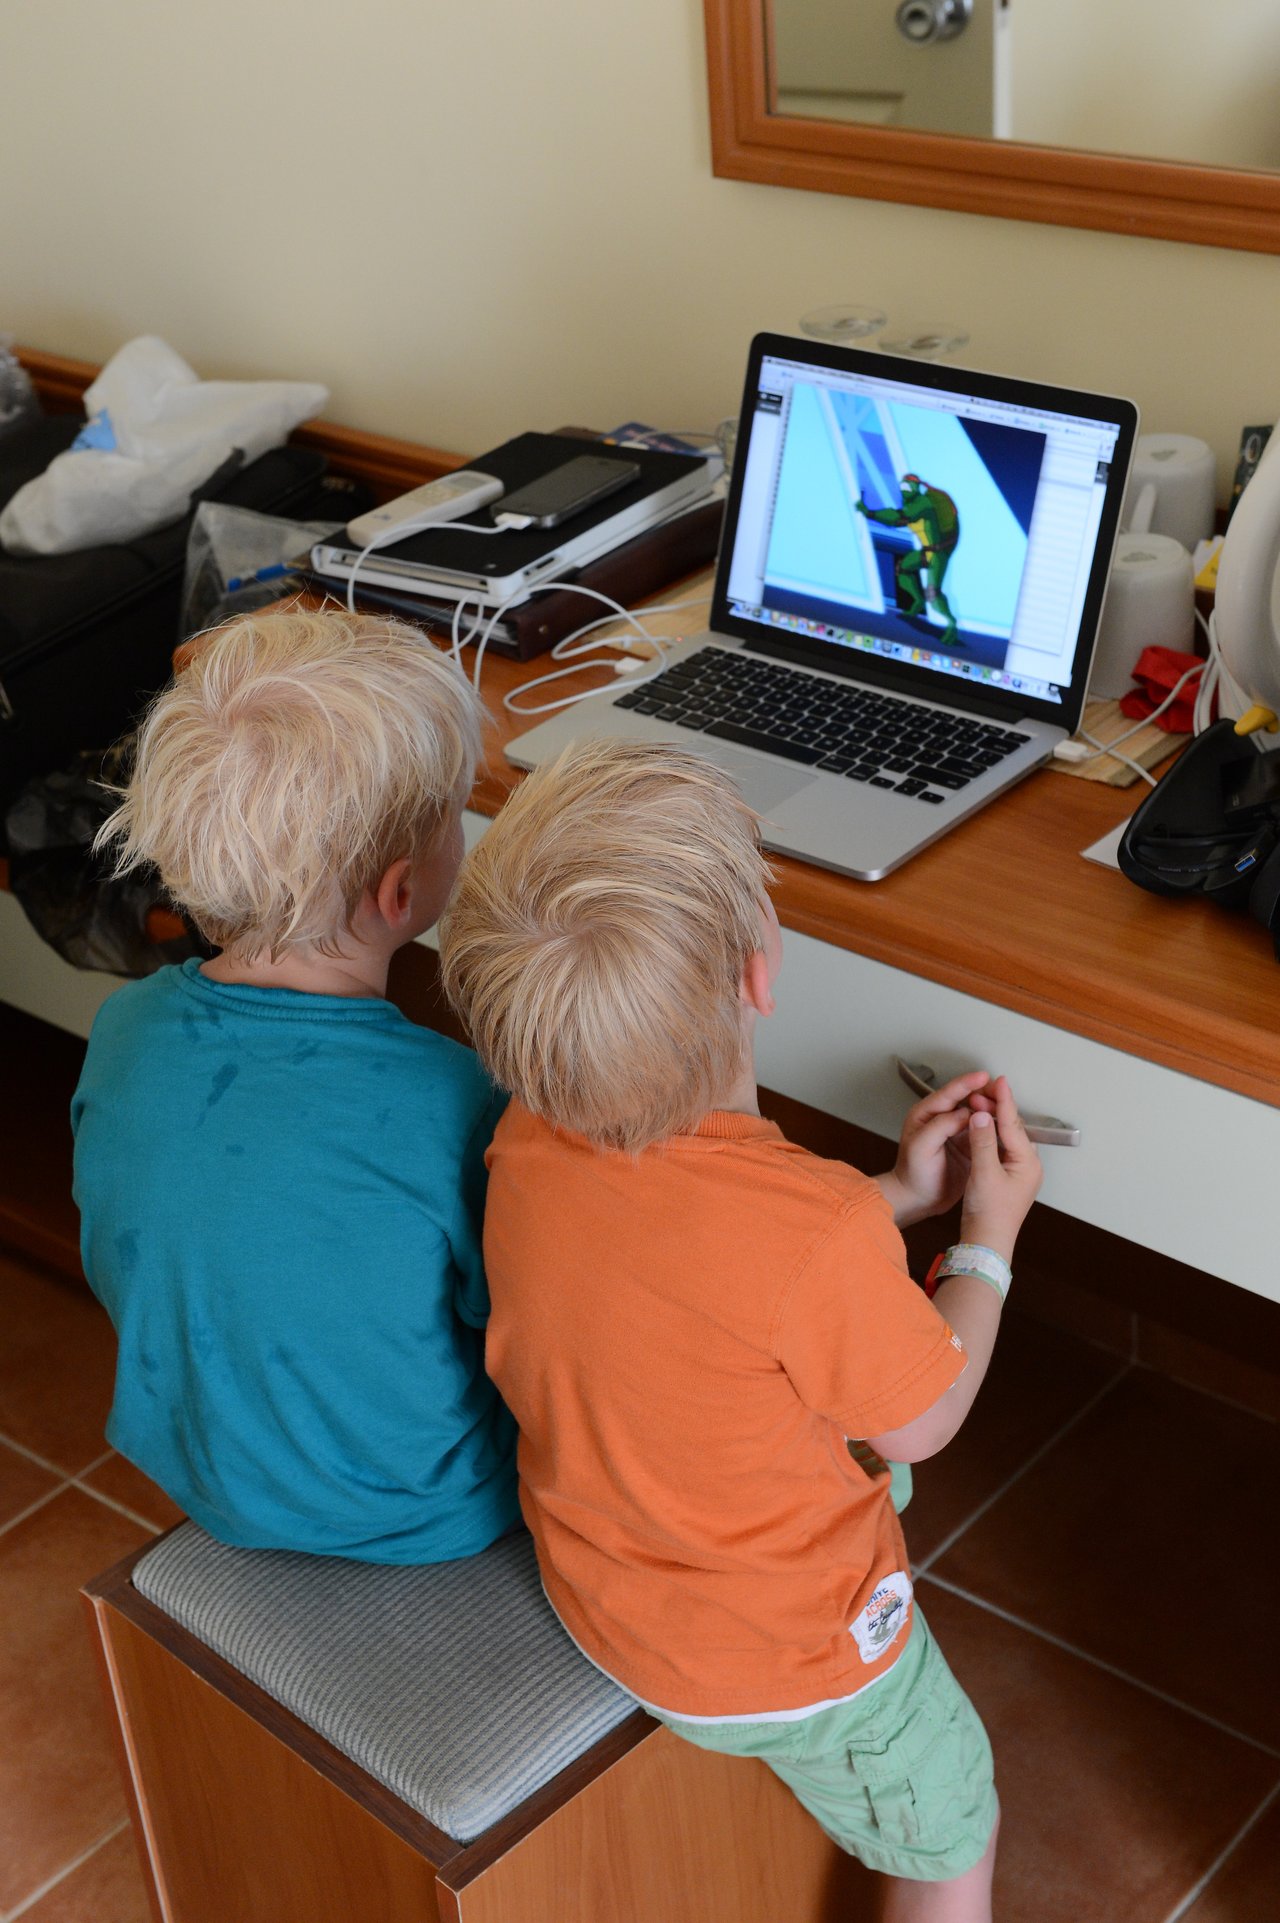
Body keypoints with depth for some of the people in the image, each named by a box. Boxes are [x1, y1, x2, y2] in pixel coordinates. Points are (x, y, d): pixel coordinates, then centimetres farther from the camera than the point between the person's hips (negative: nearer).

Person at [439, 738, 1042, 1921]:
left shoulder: (526, 1147, -19)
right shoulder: (821, 1234, -39)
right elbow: (920, 1423, -17)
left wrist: (897, 1198, 1)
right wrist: (990, 1237, -4)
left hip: (594, 1589, 6)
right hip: (782, 1663, -6)